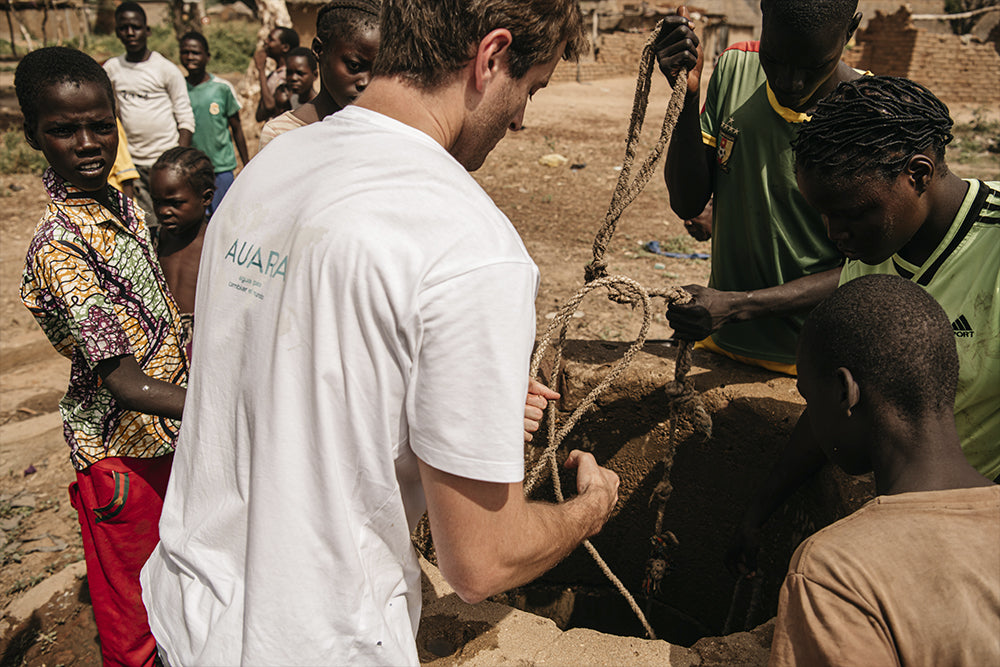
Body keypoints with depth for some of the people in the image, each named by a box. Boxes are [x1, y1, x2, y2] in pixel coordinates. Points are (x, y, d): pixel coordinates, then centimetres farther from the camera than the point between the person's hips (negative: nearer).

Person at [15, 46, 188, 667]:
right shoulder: (58, 244, -25)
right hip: (121, 445, -8)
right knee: (130, 615, 14)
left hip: (169, 424, 8)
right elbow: (126, 385, -30)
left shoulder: (123, 204, 1)